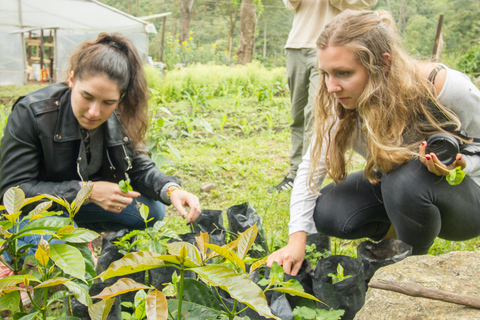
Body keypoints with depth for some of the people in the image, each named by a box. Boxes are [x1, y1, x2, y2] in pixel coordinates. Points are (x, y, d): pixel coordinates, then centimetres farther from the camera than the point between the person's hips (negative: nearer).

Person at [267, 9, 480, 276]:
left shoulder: (445, 86, -29)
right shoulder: (342, 103, -16)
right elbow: (312, 167, -13)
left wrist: (458, 164, -34)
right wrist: (297, 240, -21)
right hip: (393, 189, 4)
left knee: (409, 178, -38)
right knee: (327, 213, -21)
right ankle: (402, 232, 9)